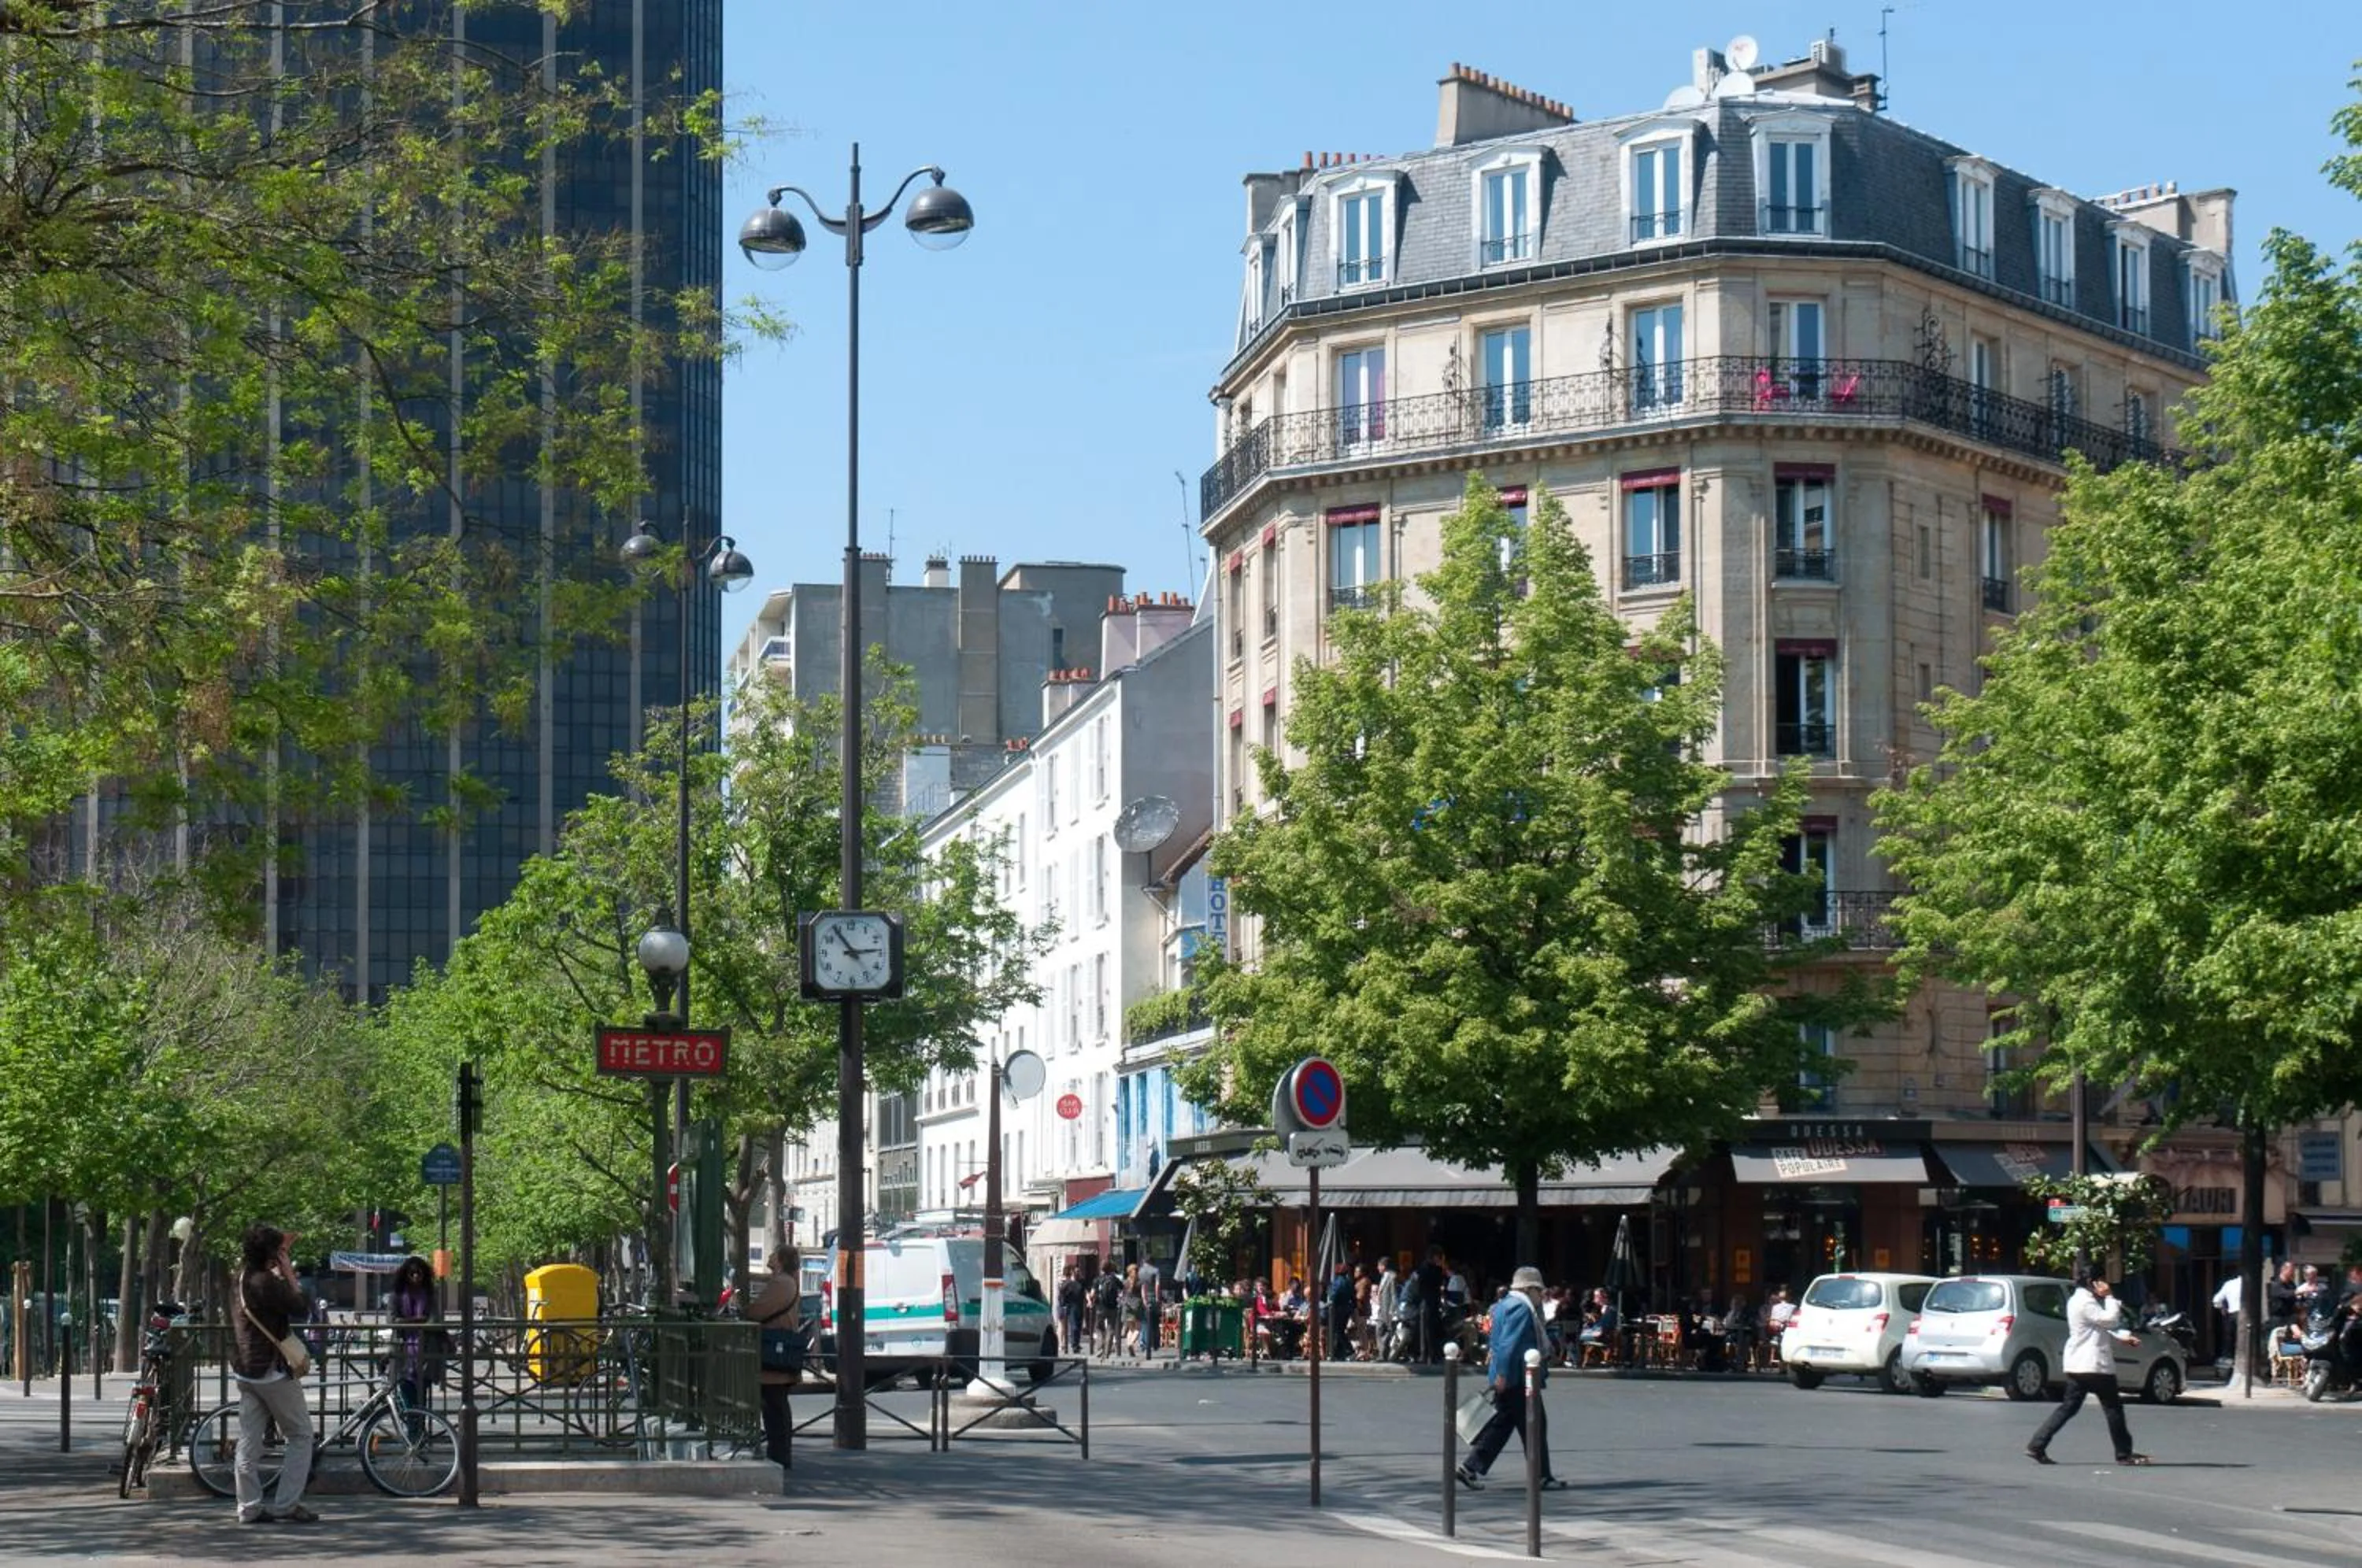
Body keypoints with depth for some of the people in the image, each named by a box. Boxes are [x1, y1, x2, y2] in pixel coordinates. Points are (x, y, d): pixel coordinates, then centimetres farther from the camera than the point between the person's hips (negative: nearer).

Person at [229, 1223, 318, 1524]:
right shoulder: (266, 1282, -19)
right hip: (271, 1369, -9)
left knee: (249, 1440, 8)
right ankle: (286, 1505, -5)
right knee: (301, 1435, 1)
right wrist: (289, 1273, -10)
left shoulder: (244, 1276, 9)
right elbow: (299, 1308, -17)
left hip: (245, 1370, 9)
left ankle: (250, 1507, 8)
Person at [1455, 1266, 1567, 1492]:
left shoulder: (1505, 1305, 18)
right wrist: (1503, 1374, -25)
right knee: (1534, 1427, -2)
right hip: (1518, 1379, -10)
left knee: (1501, 1425, 11)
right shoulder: (1521, 1308, -15)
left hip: (1506, 1380, 10)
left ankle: (1471, 1468, 6)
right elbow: (1509, 1344, -23)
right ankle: (1542, 1477, 3)